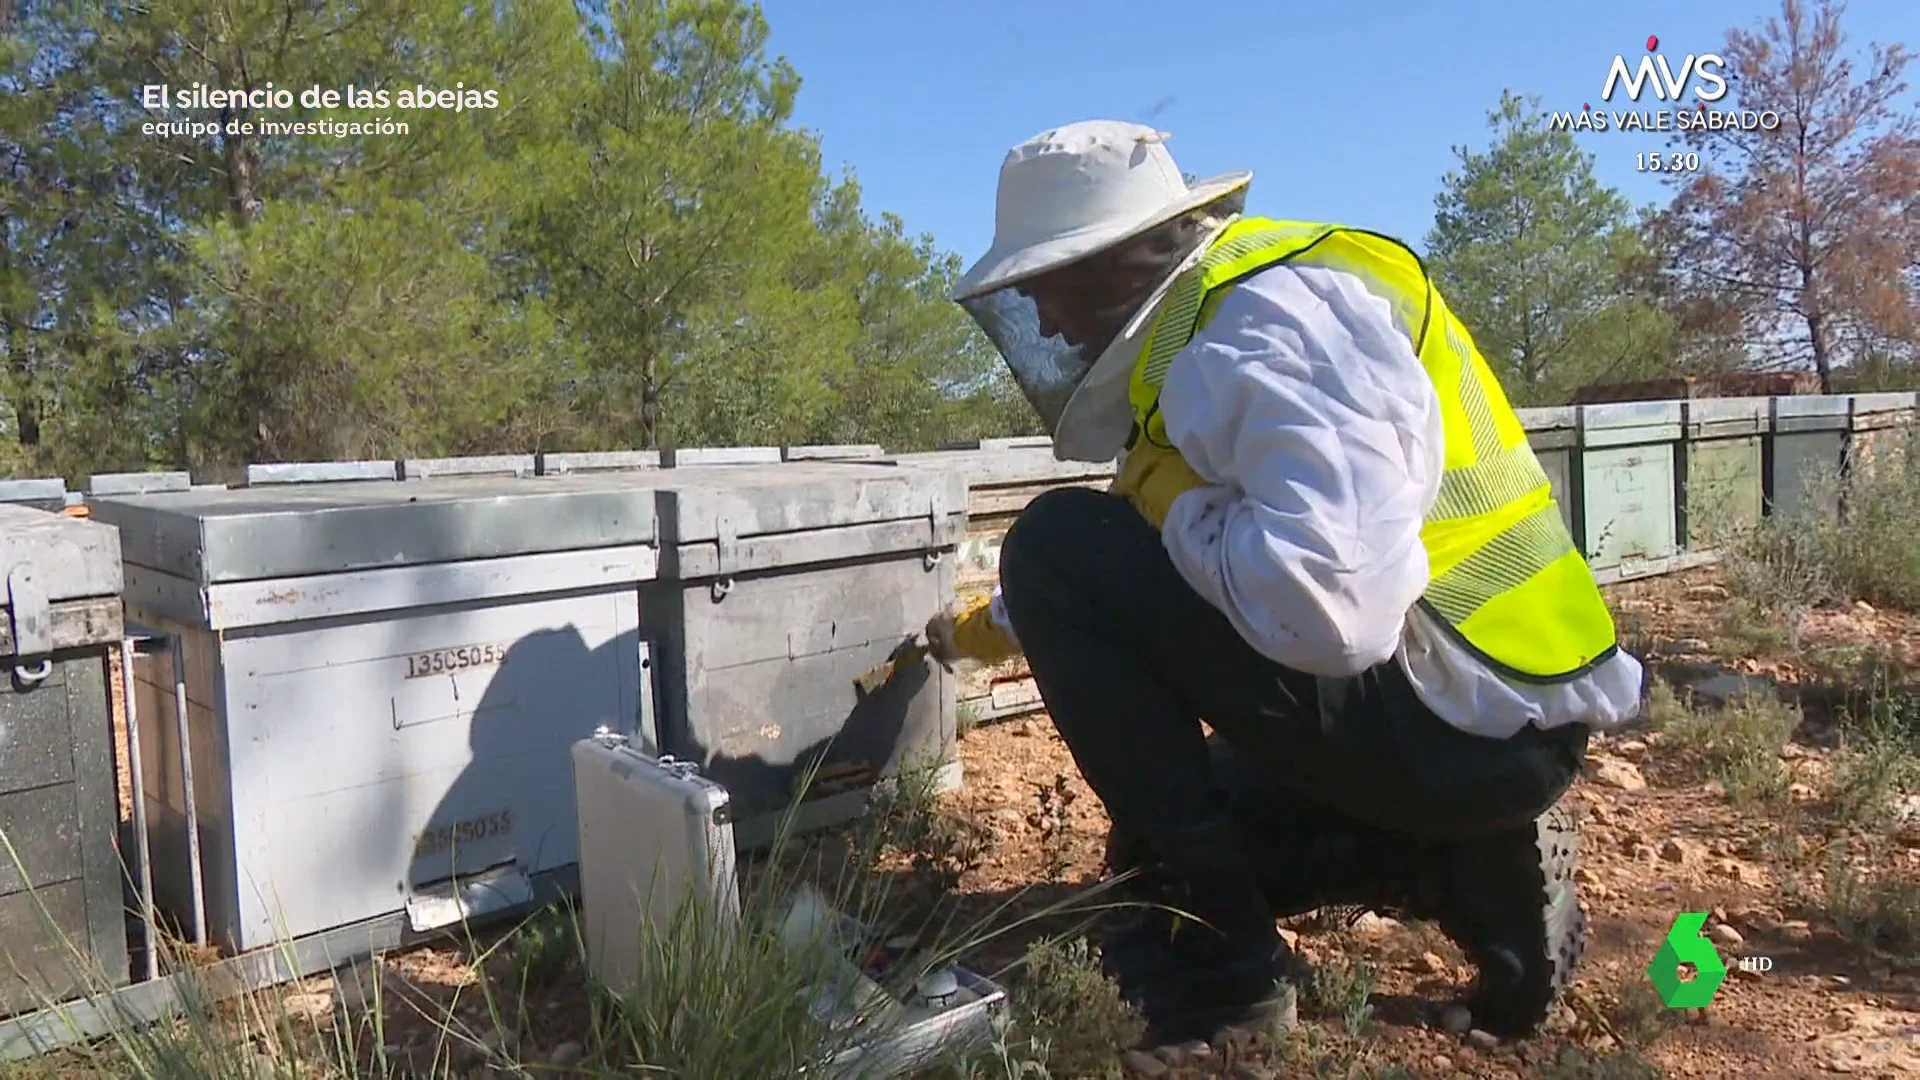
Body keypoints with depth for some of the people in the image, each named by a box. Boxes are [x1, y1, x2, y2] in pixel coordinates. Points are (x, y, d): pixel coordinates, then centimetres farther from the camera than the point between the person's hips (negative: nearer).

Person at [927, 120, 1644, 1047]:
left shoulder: (1266, 322, -20)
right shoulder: (1212, 314, 13)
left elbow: (1325, 602, -35)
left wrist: (1175, 508, -14)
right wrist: (994, 630, 33)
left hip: (1463, 717, -11)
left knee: (1059, 547, -13)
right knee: (1174, 826, 27)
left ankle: (1214, 943, -6)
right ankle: (1471, 874, 11)